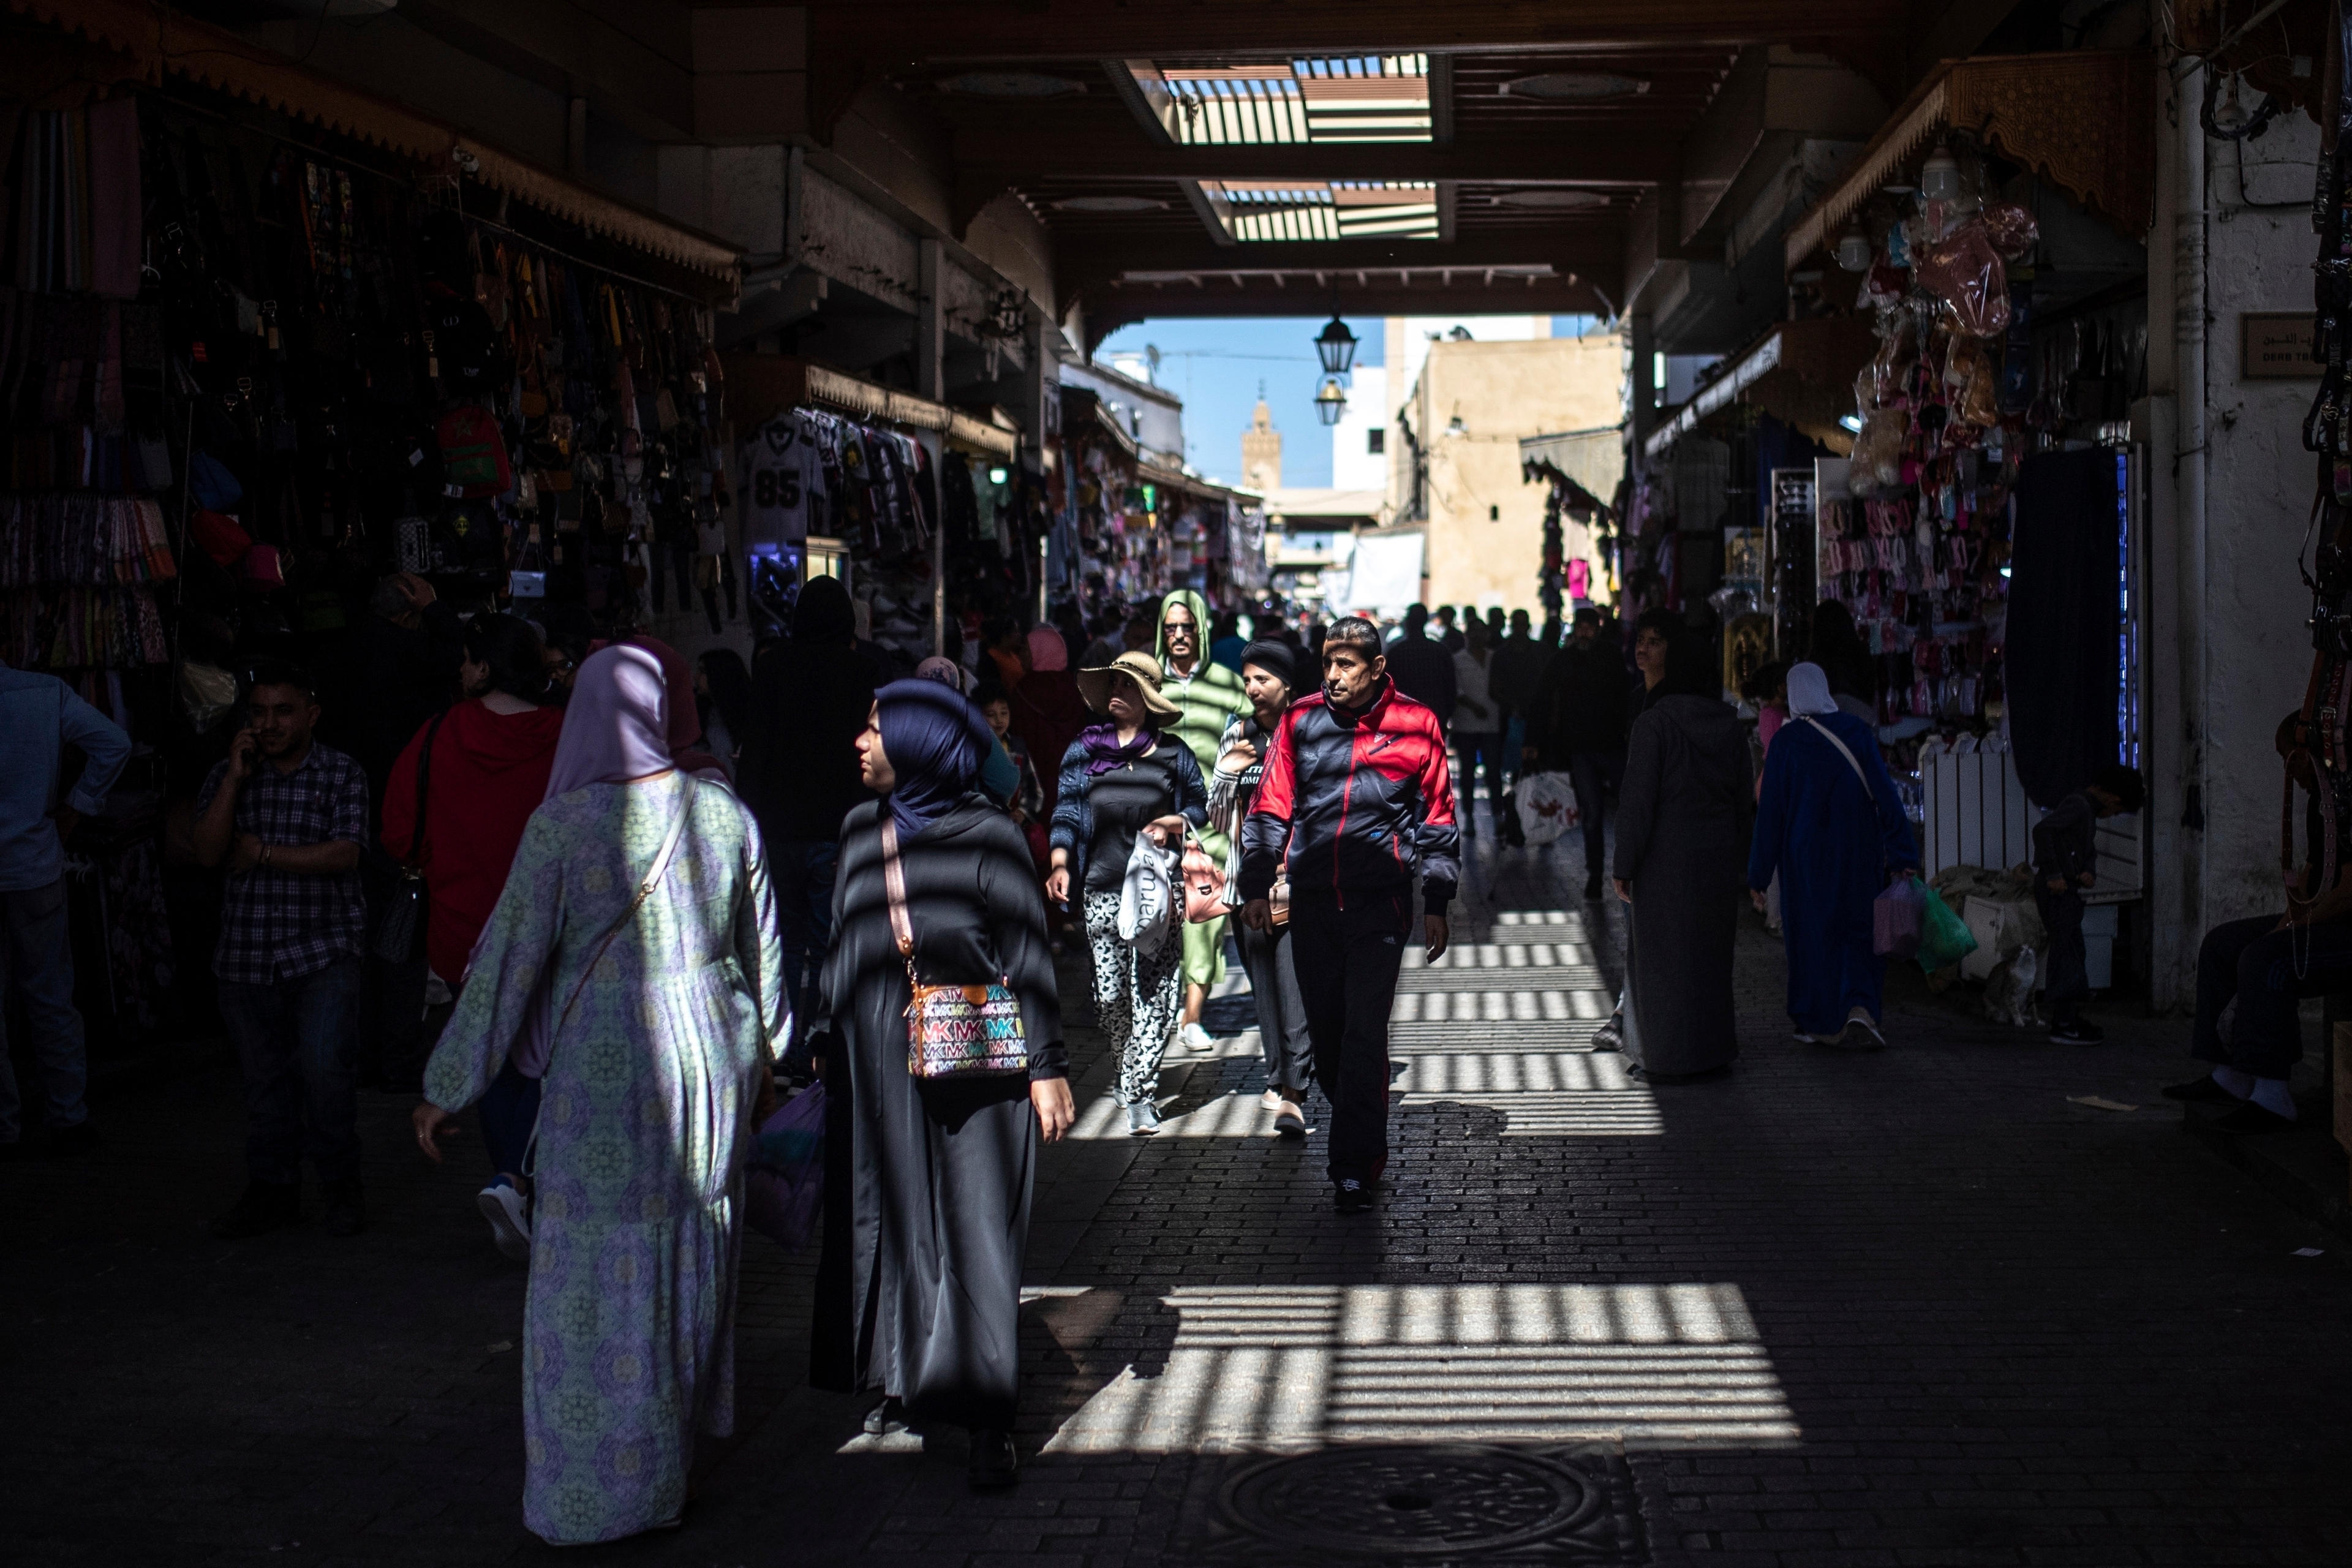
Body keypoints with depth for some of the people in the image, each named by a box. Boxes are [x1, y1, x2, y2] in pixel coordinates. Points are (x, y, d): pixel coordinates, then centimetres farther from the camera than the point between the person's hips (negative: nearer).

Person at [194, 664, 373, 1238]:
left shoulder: (341, 774, 0)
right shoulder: (229, 774, 9)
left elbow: (344, 854, -12)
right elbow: (207, 851, -4)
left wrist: (263, 853, -10)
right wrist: (236, 775, -9)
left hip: (322, 951, -4)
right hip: (246, 955, 4)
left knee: (324, 1066, -12)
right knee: (264, 1078, 10)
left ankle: (341, 1187, 3)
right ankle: (272, 1189, 22)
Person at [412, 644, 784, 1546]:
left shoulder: (563, 825, -14)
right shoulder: (722, 812, 0)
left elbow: (508, 963, -11)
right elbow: (763, 949, 9)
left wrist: (447, 1091, -3)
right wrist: (761, 1053, 25)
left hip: (608, 1070, -5)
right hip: (715, 1057, 5)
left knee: (598, 1282, 4)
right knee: (693, 1253, 21)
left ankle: (606, 1492, 9)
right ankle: (685, 1428, 38)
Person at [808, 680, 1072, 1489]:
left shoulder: (987, 835, -8)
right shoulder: (862, 831, 8)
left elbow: (1029, 953, -8)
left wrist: (1047, 1065, -11)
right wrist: (825, 1040, 15)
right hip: (880, 1058, 5)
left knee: (975, 1229, -4)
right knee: (890, 1217, 10)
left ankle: (987, 1420, -3)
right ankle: (901, 1379, 25)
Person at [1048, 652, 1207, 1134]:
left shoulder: (1172, 753, 4)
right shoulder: (1084, 751, 8)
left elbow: (1201, 809, 12)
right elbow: (1066, 815, 6)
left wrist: (1171, 823, -9)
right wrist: (1060, 865, -9)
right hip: (1103, 890, 1)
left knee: (1156, 994, -7)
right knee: (1110, 995, 1)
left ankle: (1138, 1092, -3)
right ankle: (1134, 1073, 26)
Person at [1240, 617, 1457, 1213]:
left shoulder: (1414, 725, -1)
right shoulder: (1302, 720, 4)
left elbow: (1437, 818, 6)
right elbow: (1271, 806, 10)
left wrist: (1437, 904, 5)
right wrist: (1256, 884, 5)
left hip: (1380, 900, -3)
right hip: (1312, 898, 3)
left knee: (1364, 1034, -9)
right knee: (1324, 1030, 10)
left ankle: (1357, 1165, -4)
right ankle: (1358, 1138, 29)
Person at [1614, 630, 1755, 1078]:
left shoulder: (1654, 722, -14)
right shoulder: (1731, 725, 2)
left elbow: (1638, 800, -15)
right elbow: (1745, 800, 7)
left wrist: (1624, 866, -10)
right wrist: (1737, 855, 17)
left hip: (1667, 855, -5)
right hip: (1719, 854, 5)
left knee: (1665, 955, 5)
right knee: (1711, 951, 15)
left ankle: (1673, 1056, 9)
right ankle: (1715, 1049, 22)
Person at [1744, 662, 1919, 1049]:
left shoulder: (1785, 741, -9)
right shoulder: (1856, 731, -4)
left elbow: (1770, 810, -8)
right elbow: (1884, 791, -7)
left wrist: (1759, 874, -2)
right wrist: (1901, 854, -4)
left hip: (1804, 857, -1)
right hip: (1856, 854, 2)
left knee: (1812, 934, 10)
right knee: (1858, 931, 12)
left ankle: (1822, 1024, 15)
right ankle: (1861, 1007, -9)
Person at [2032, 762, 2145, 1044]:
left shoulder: (2089, 812, 20)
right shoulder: (2078, 805, -12)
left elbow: (2089, 853, 22)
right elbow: (2042, 830, -26)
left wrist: (2089, 873, -1)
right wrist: (2053, 874, -26)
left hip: (2068, 892, 10)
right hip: (2056, 891, -10)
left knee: (2073, 955, 15)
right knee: (2066, 955, -9)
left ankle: (2071, 1018, 22)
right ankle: (2064, 1024, -8)